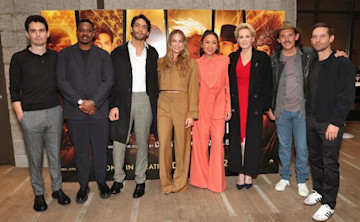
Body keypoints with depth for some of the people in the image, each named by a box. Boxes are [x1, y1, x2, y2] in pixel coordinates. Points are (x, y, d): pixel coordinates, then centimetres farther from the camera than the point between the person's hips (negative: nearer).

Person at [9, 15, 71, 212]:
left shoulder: (55, 57, 6)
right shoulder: (19, 58, -1)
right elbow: (14, 90, 0)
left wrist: (62, 106, 5)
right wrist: (20, 116, -6)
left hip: (54, 112, 2)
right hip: (31, 115, -2)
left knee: (55, 154, 11)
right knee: (34, 158, 9)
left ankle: (57, 189, 27)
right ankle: (38, 194, 25)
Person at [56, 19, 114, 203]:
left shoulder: (103, 55, 8)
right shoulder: (65, 54, 8)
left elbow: (108, 81, -2)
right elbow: (61, 81, -2)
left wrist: (93, 102, -13)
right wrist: (80, 101, -12)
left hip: (99, 111, 0)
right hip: (75, 112, 0)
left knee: (100, 150, 8)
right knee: (80, 151, 10)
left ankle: (101, 181, 28)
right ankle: (83, 185, 25)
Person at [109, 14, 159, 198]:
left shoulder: (152, 53, 11)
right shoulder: (119, 52, 6)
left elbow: (154, 80, 11)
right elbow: (112, 81, 2)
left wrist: (155, 104, 3)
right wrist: (113, 105, -8)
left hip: (145, 100, 1)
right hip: (123, 101, 0)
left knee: (142, 143, 8)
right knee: (119, 141, 1)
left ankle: (140, 181, 21)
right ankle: (118, 179, 20)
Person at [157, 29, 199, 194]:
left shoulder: (191, 63, 7)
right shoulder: (161, 62, 14)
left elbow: (193, 89, 1)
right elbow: (156, 85, 12)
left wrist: (192, 114, -7)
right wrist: (154, 108, 1)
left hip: (182, 104, -2)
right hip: (163, 105, 2)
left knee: (182, 144, 3)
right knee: (164, 144, 2)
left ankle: (180, 183, 20)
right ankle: (166, 183, 17)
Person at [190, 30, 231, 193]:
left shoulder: (224, 61, 6)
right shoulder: (197, 63, 8)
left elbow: (227, 85, 6)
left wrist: (228, 107, 2)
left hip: (218, 106, -1)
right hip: (201, 106, 1)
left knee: (218, 143, -2)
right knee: (200, 143, 5)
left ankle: (217, 182, 13)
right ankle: (202, 179, 22)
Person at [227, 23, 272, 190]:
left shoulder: (262, 58, 1)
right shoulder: (232, 58, 9)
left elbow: (267, 84, 1)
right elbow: (228, 83, 9)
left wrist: (266, 106, -5)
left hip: (254, 105, -2)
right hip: (236, 105, 2)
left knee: (252, 139, 3)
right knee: (237, 139, 5)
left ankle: (249, 174, 18)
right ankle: (240, 173, 17)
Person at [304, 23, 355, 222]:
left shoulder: (342, 64, -8)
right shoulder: (312, 64, 11)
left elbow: (347, 96, -13)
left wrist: (335, 123, -18)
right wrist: (308, 114, 8)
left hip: (330, 123, -6)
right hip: (311, 121, 6)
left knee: (330, 164, 2)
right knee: (315, 159, 15)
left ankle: (329, 204, 15)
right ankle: (319, 191, 33)